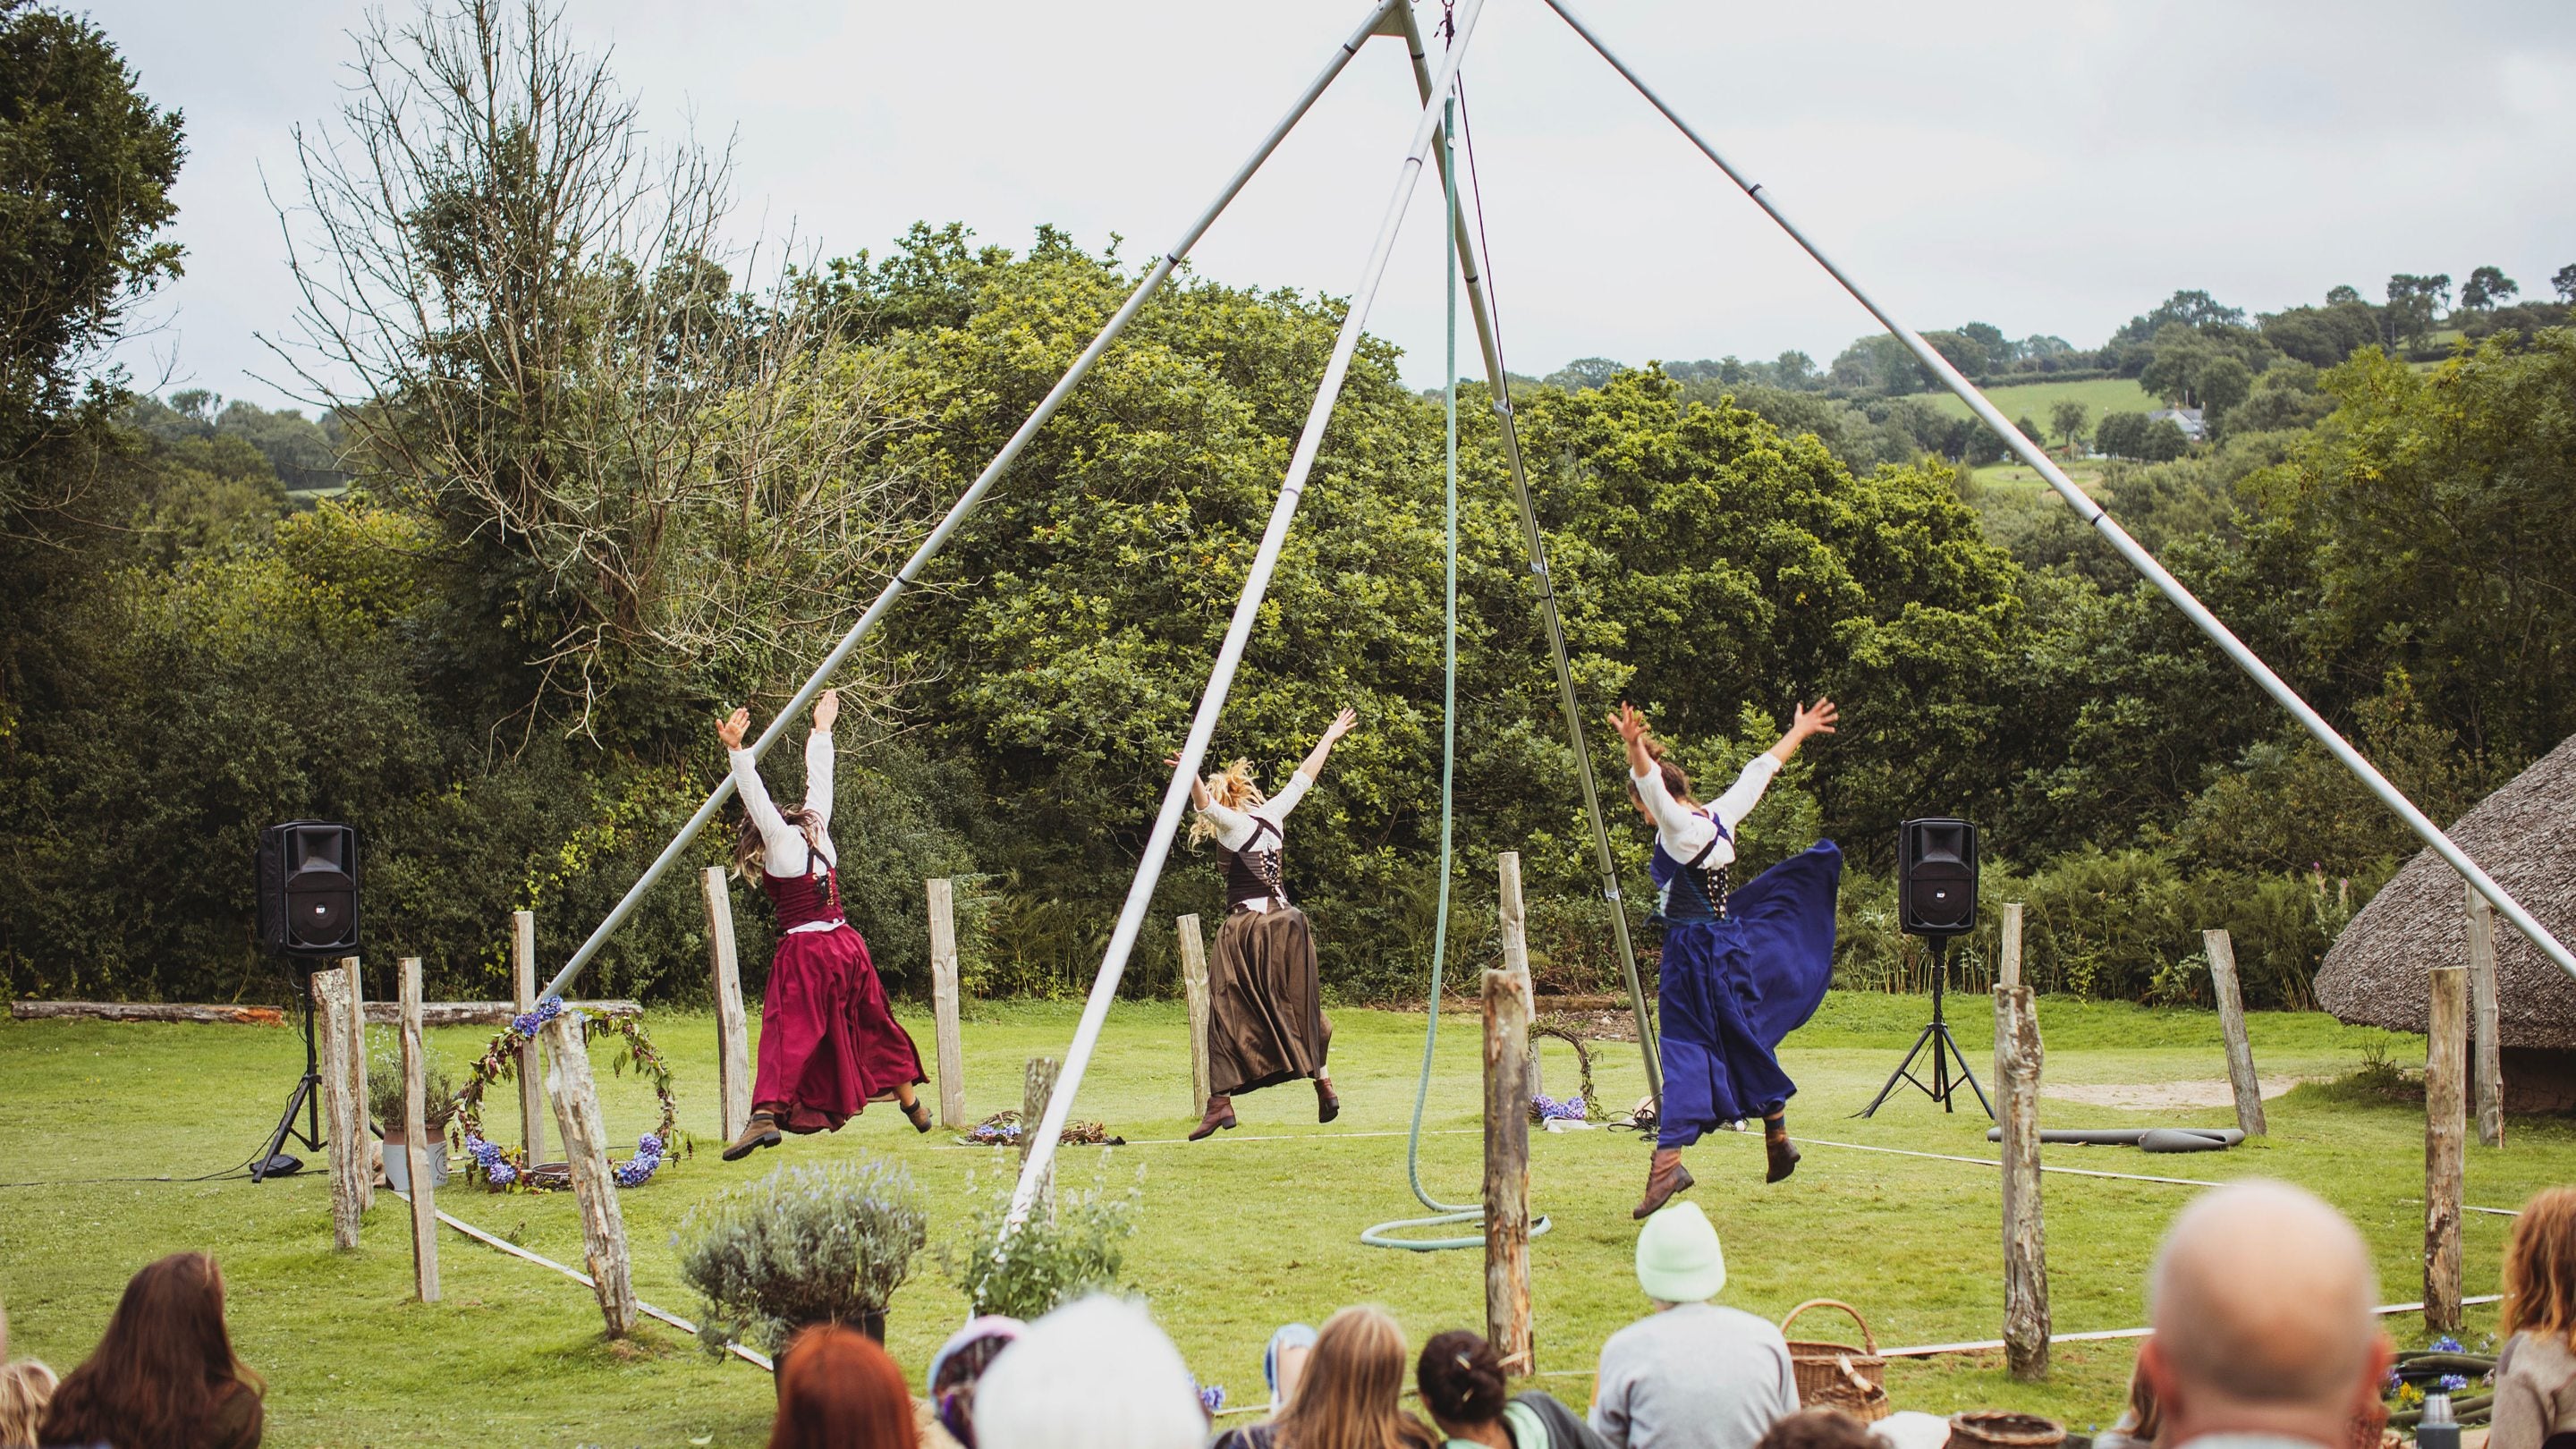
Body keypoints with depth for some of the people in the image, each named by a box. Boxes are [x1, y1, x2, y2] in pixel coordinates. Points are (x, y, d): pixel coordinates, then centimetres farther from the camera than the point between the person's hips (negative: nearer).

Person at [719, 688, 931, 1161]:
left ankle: (766, 1113, -29)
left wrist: (737, 750, -21)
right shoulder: (817, 832, 12)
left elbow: (755, 798, -14)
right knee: (872, 1023, 19)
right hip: (846, 944, 6)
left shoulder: (781, 840, -2)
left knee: (788, 1031, -13)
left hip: (803, 951, -6)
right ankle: (912, 1102, 29)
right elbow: (819, 781, 24)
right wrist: (822, 730, 35)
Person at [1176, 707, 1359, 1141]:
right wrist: (1331, 737, 33)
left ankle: (1221, 1101, -12)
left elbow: (1205, 804, -27)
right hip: (1285, 922, 6)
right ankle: (1324, 1084, 15)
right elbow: (1305, 776, 22)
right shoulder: (1273, 814, 9)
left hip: (1246, 927, -6)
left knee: (1229, 1012, -4)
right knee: (1299, 1007, 16)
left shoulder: (1232, 822, -6)